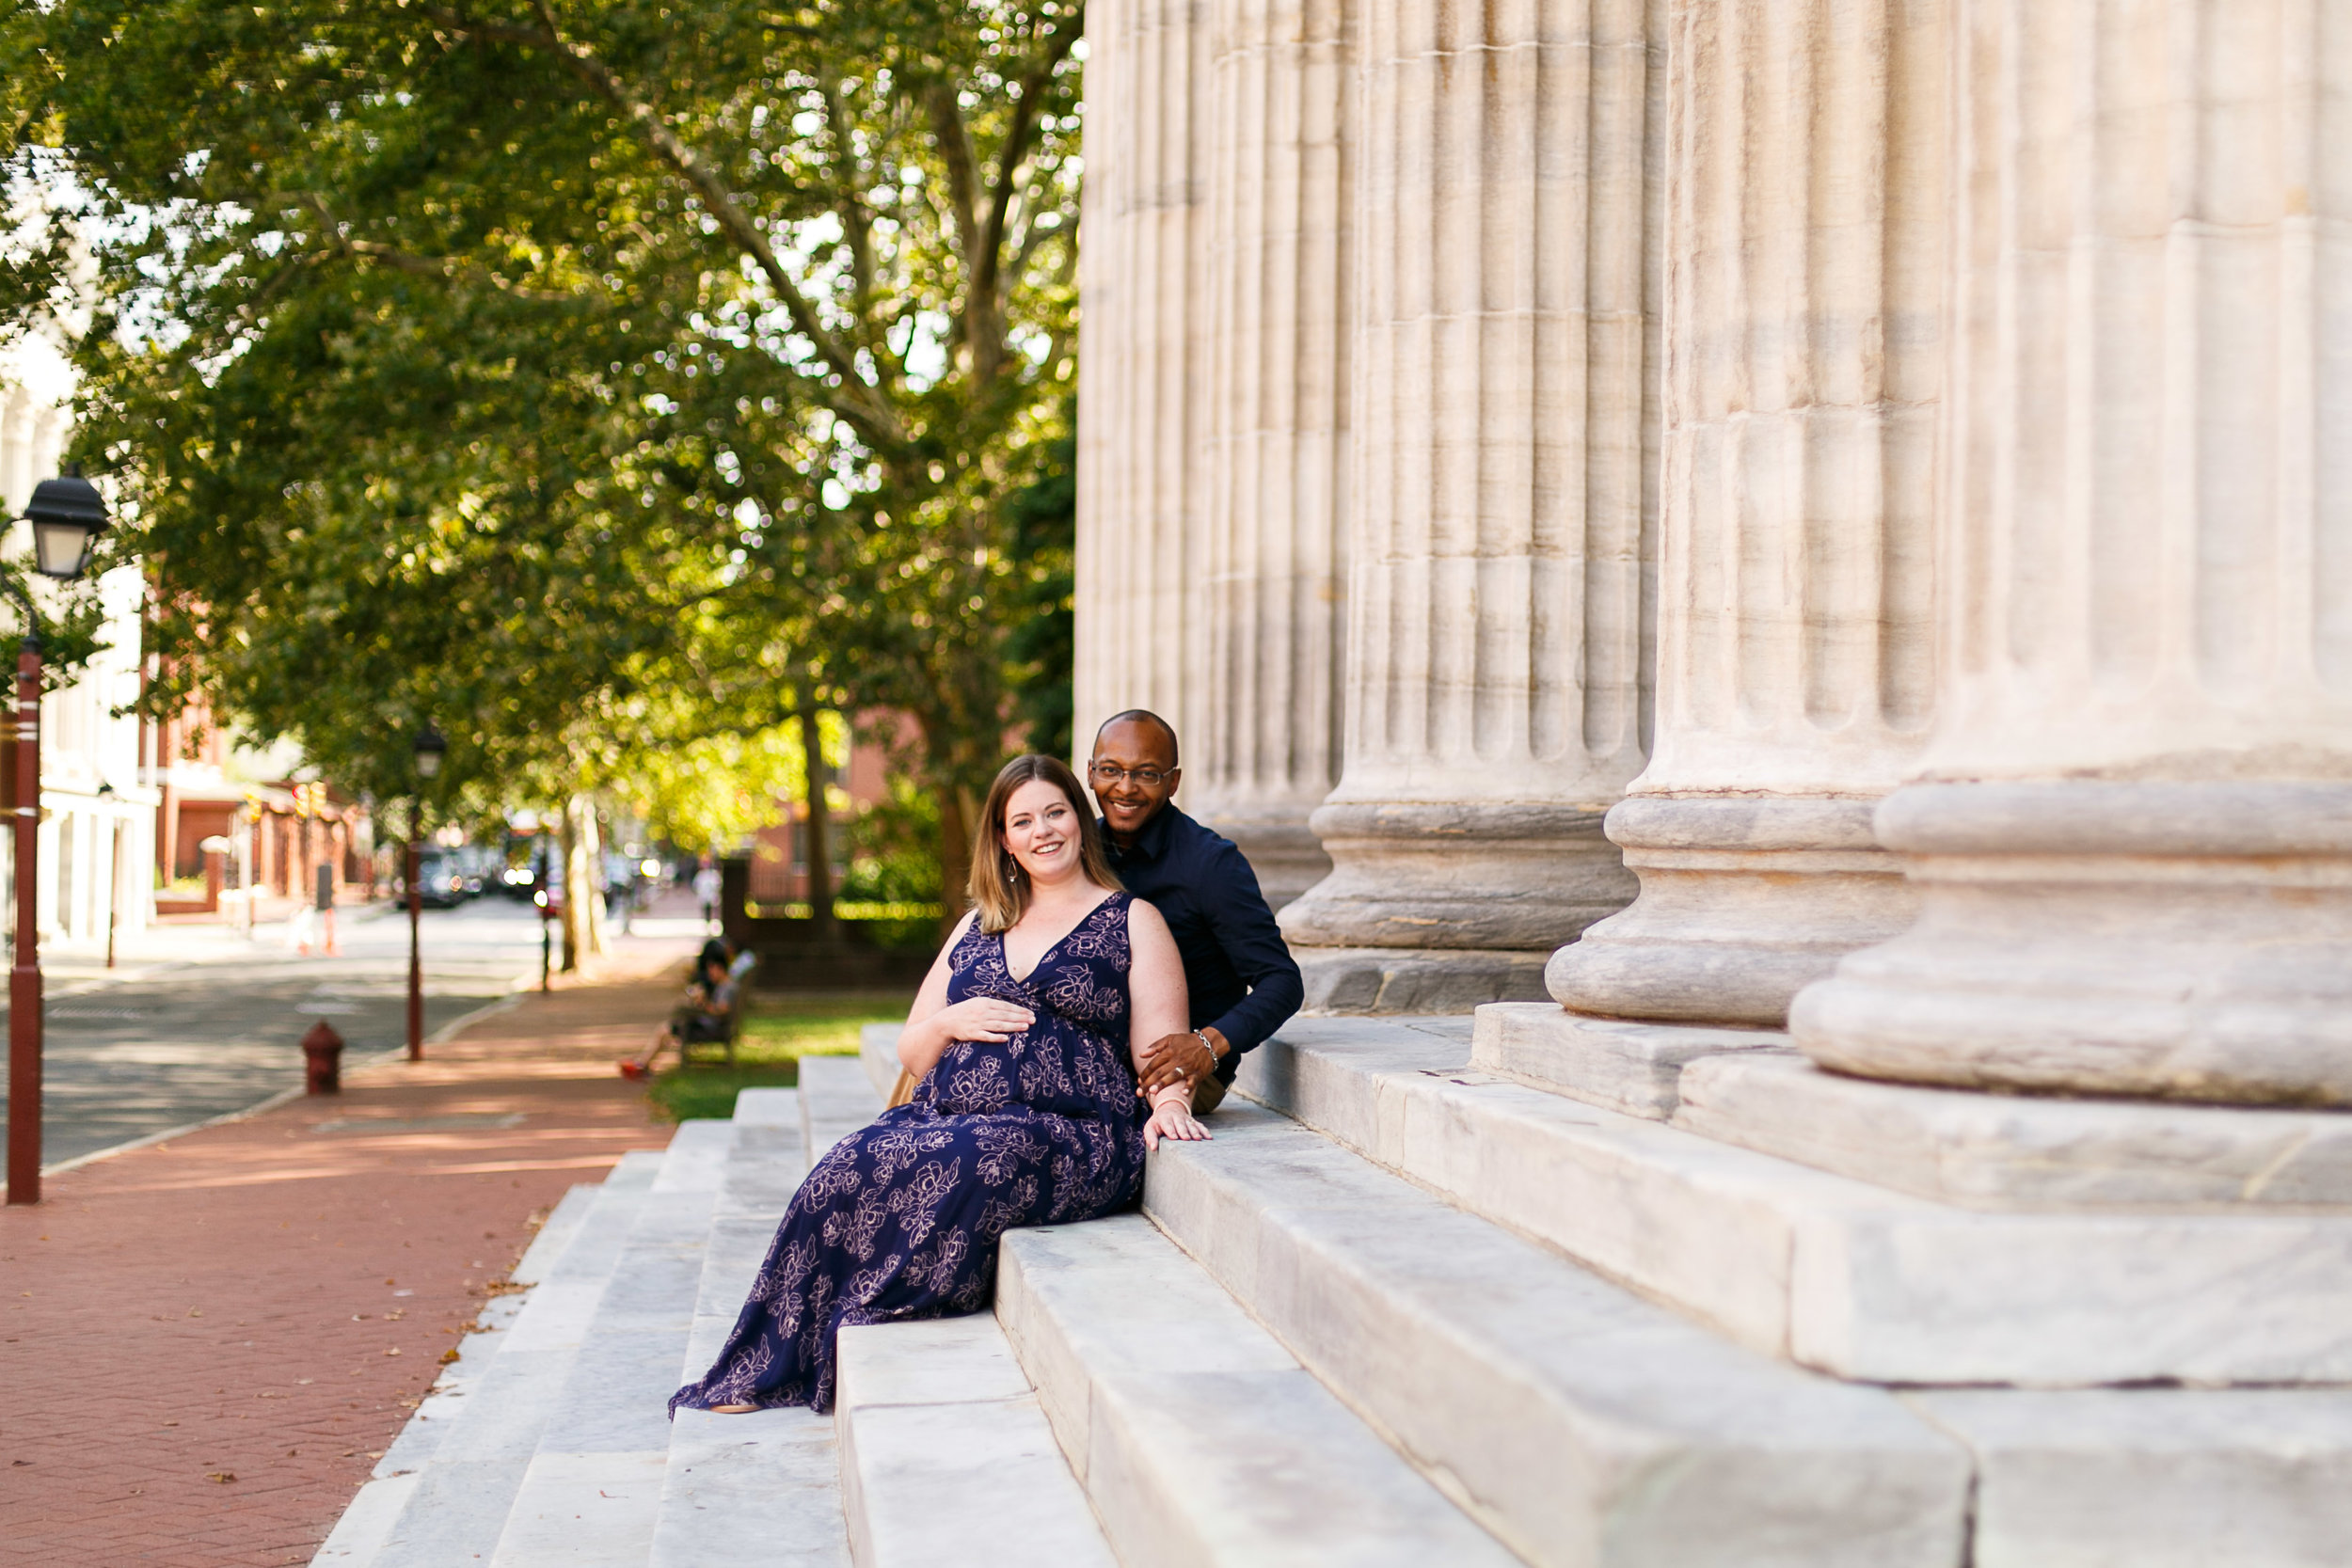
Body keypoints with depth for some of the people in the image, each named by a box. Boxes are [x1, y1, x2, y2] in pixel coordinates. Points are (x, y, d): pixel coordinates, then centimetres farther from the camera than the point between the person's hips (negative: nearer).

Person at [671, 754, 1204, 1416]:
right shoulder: (978, 927, 25)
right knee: (849, 1168, -26)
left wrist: (1169, 1102, -21)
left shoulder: (1132, 921, 12)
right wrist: (951, 1022, 3)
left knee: (949, 1170, -36)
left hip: (1068, 1129, -4)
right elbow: (912, 1053, 26)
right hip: (945, 1114, 4)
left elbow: (1158, 1041, 1)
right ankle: (764, 1376, -24)